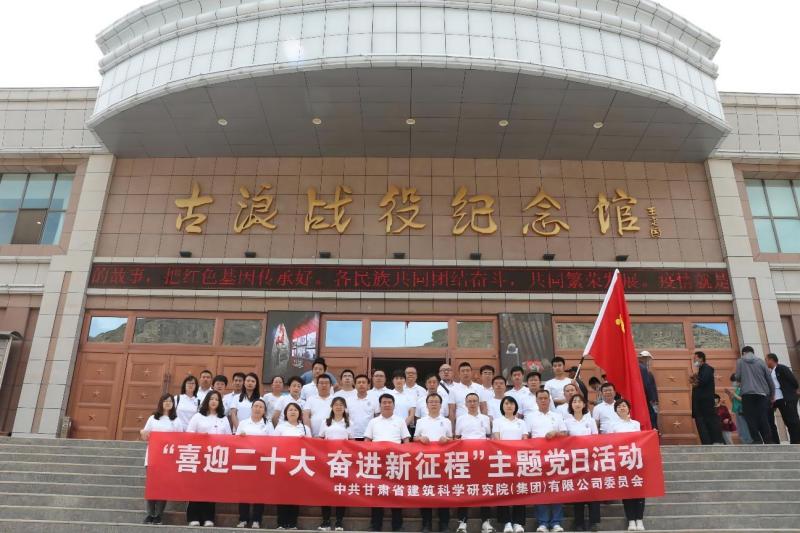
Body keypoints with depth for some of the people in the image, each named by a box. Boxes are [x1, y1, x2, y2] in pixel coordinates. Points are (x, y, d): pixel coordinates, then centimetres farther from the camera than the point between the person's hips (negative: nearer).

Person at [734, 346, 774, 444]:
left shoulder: (740, 361, 7)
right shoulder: (761, 362, 11)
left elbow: (738, 377, 0)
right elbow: (769, 379, 11)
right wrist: (772, 394, 20)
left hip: (747, 393, -3)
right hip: (762, 394, 3)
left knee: (751, 418, -1)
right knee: (764, 419, 4)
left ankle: (757, 440, -9)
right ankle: (768, 441, 0)